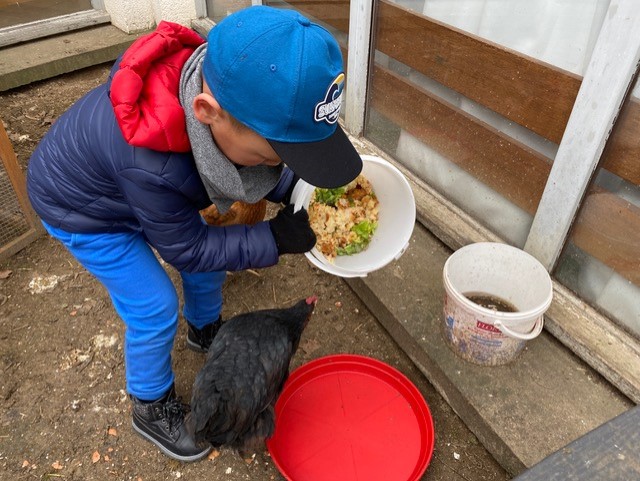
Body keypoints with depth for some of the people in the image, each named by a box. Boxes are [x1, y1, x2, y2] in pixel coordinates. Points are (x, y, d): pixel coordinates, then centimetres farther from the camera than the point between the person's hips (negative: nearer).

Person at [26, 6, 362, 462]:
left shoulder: (225, 80, -29)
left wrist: (300, 188, -26)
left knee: (209, 264, 13)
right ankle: (152, 408, 26)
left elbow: (252, 169, -9)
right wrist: (275, 238, -32)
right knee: (155, 310, -2)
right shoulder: (150, 161, -47)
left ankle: (205, 330, 45)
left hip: (140, 190, 6)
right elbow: (187, 247, -28)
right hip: (84, 210, -6)